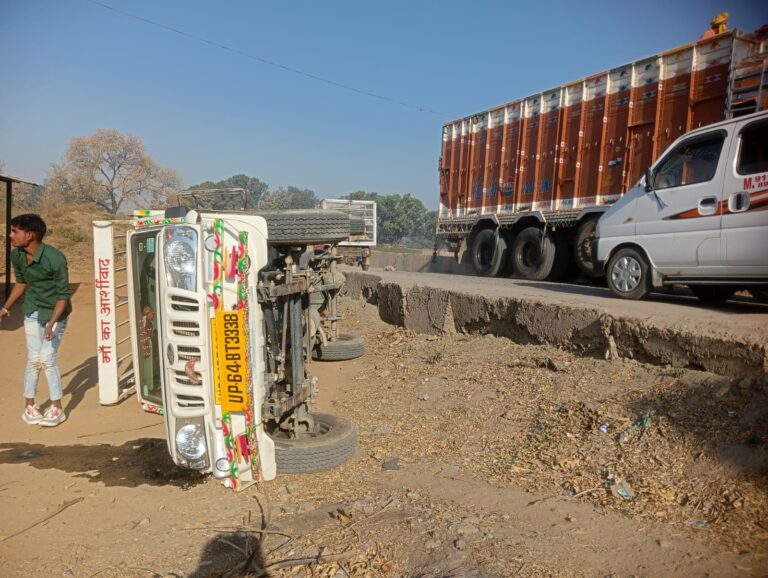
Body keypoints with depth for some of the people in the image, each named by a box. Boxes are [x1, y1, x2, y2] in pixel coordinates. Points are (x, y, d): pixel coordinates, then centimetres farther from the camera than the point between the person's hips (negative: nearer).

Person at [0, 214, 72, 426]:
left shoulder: (55, 259, -28)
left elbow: (63, 295, -22)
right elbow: (21, 282, 12)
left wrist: (51, 323, -30)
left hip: (55, 312, -5)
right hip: (32, 311, 5)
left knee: (47, 359, -6)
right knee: (33, 359, 6)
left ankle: (57, 409, 9)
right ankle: (29, 406, 22)